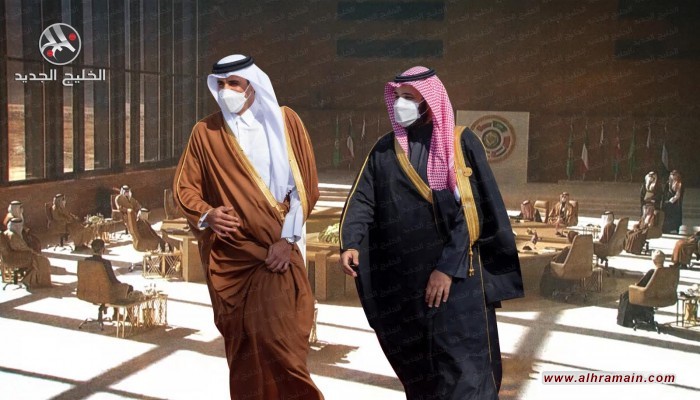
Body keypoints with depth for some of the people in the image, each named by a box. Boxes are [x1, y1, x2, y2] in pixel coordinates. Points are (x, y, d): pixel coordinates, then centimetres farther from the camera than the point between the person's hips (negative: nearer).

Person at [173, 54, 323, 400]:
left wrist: (287, 238, -8)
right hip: (228, 255, 2)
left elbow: (305, 184, -1)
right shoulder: (206, 131, 3)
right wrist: (205, 214, -14)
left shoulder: (284, 121, 1)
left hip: (277, 251, -1)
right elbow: (184, 186, 7)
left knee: (276, 336, -11)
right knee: (240, 341, 8)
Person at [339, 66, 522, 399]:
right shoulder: (385, 150, 9)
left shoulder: (461, 143, -3)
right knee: (416, 367, 13)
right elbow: (362, 200, 1)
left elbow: (472, 210, -10)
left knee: (462, 366, -3)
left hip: (456, 277, -4)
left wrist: (449, 266, -17)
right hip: (402, 282, 4)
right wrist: (350, 244, -17)